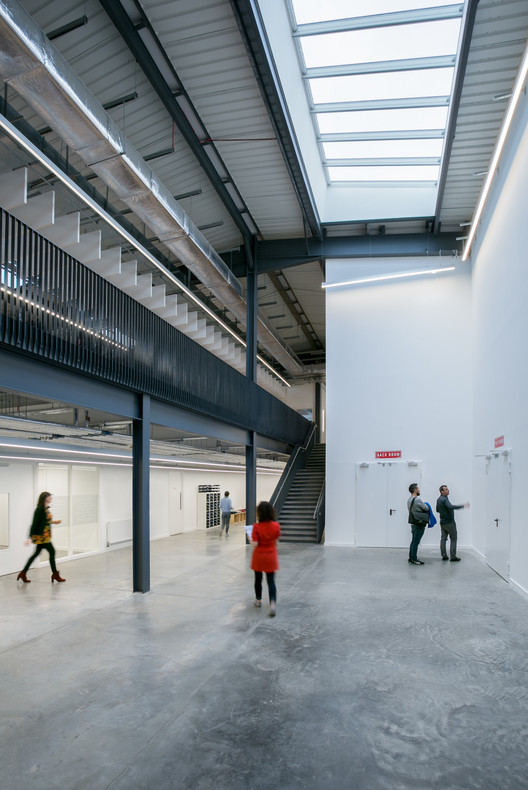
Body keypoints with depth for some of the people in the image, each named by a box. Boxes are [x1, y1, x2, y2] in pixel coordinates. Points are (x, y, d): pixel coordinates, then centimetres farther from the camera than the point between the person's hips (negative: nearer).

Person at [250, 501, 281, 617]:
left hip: (259, 556, -1)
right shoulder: (276, 526, -10)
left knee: (258, 579, 19)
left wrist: (250, 538, -1)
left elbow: (254, 545, -18)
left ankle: (258, 600, 35)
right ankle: (273, 603, -11)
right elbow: (276, 542, 0)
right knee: (271, 581, 5)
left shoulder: (256, 527, -19)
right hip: (271, 556, 1)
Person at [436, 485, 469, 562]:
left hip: (442, 522, 9)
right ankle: (453, 556, -3)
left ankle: (444, 555, 9)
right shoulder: (444, 499, -20)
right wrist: (463, 506, -36)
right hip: (449, 522, -8)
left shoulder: (439, 500, 10)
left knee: (443, 538, 8)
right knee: (453, 539, -1)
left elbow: (437, 510, 21)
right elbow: (451, 507, -36)